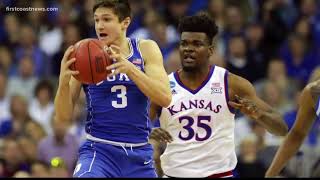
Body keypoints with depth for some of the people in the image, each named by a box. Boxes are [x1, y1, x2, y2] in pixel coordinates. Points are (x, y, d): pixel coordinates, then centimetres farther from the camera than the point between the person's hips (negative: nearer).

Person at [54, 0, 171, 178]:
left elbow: (165, 98, -11)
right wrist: (63, 82, -21)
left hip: (138, 156, 2)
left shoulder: (145, 50, 3)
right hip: (99, 151, -2)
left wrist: (130, 69, -24)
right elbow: (63, 116, -1)